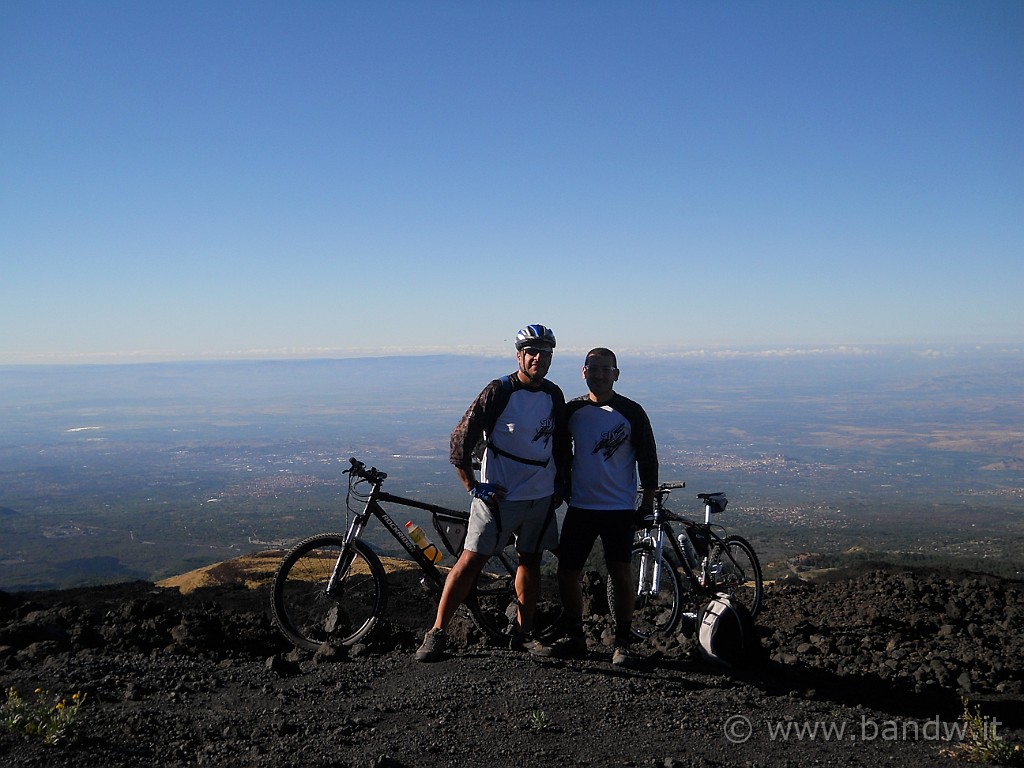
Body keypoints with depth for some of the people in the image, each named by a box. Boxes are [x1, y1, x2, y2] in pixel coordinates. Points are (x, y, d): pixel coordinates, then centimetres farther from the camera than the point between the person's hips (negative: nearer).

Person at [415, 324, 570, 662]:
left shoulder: (554, 395, 6)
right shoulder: (499, 391, -11)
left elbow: (561, 442, 20)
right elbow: (462, 438, -10)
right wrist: (473, 486, -11)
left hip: (541, 497, 5)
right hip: (498, 494, -5)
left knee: (530, 561, 12)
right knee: (471, 560, -5)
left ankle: (523, 633, 25)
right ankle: (437, 632, 3)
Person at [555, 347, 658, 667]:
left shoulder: (631, 412, -3)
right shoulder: (572, 410, 4)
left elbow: (647, 458, 1)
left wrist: (648, 505, 0)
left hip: (620, 509, -3)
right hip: (580, 507, 3)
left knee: (620, 573, -3)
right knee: (567, 572, 2)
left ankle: (623, 643, 9)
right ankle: (574, 636, 18)